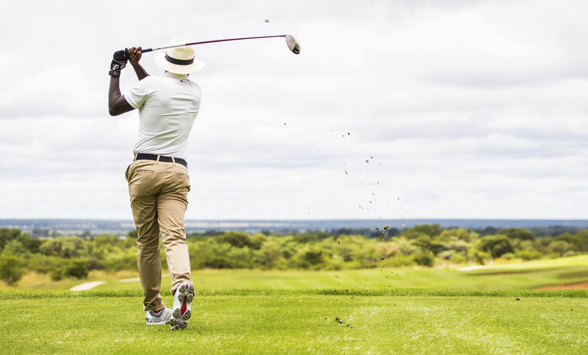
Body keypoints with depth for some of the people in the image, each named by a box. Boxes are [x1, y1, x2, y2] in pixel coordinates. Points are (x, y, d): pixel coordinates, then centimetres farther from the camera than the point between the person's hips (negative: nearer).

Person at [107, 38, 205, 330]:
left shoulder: (149, 86, -4)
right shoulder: (195, 92, 11)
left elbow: (114, 107, 9)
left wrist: (115, 72, 20)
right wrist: (136, 65, 31)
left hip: (144, 167, -2)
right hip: (177, 172, 2)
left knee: (147, 242, 7)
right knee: (174, 236, -11)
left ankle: (154, 309, 11)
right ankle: (182, 283, -40)